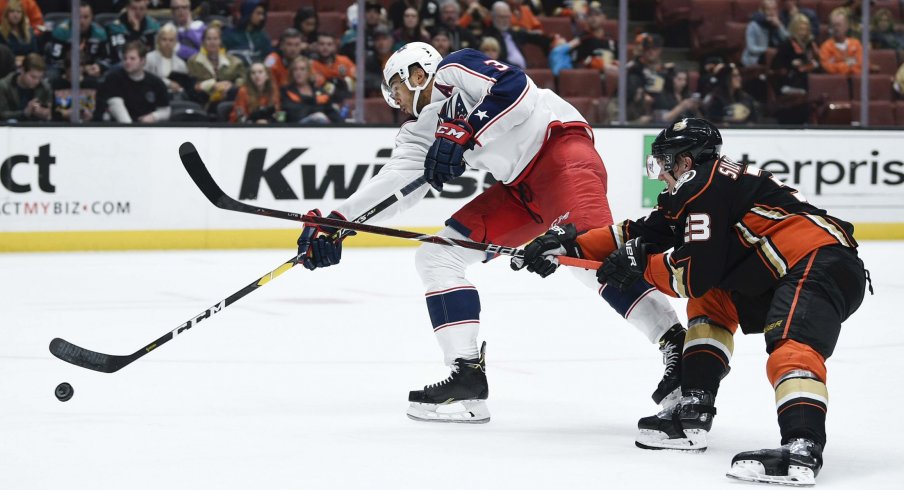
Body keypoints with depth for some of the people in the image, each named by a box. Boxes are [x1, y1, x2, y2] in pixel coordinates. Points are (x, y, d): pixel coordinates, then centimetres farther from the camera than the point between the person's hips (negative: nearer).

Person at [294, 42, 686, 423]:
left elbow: (514, 89, -18)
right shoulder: (421, 133, 18)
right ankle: (468, 374, -2)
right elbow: (393, 183, 7)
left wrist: (462, 134, -24)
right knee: (437, 256, 4)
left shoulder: (454, 70, -2)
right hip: (519, 188, 9)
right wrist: (335, 224, -2)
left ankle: (676, 343, -35)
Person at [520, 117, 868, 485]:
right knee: (711, 298, 20)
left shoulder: (707, 186, -9)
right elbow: (643, 232, 27)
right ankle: (694, 414, 13)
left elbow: (693, 274, -15)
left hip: (825, 265, -11)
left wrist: (640, 263, 1)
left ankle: (803, 449, -55)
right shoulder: (697, 190, 22)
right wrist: (570, 247, 23)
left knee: (791, 344, -32)